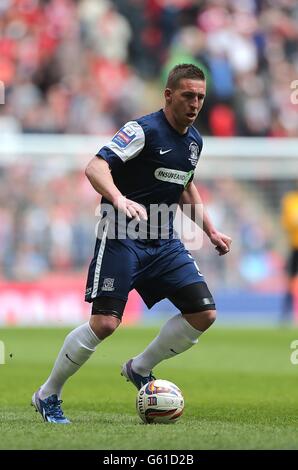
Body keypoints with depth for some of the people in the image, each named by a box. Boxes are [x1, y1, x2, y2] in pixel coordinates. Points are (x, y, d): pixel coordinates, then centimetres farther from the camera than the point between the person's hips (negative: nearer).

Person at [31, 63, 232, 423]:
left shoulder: (194, 141, 11)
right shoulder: (144, 130, -14)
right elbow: (95, 167, -23)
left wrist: (210, 231, 24)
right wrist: (120, 200, -41)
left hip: (163, 239, 7)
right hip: (121, 236, -7)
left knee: (204, 314, -4)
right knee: (105, 322, -16)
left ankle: (140, 370, 16)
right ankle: (47, 396, 3)